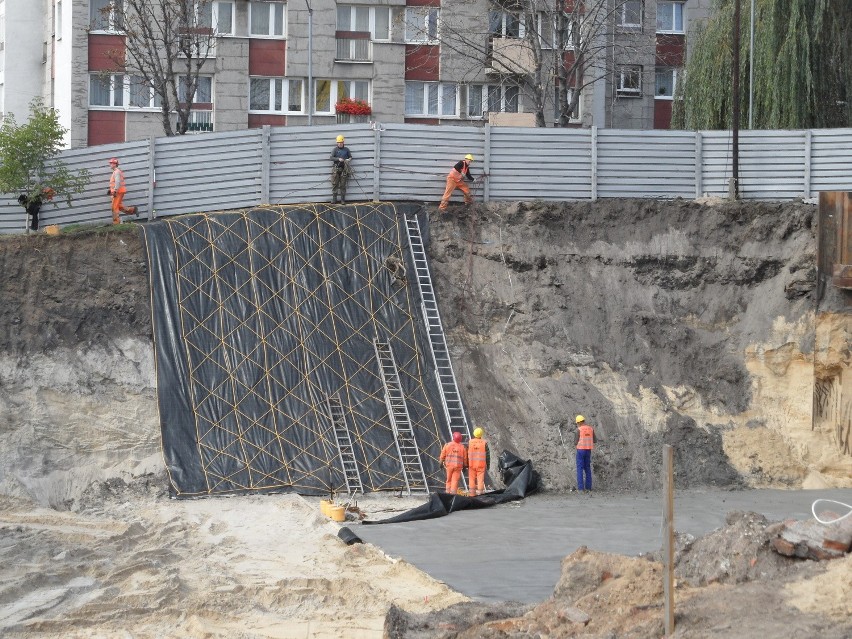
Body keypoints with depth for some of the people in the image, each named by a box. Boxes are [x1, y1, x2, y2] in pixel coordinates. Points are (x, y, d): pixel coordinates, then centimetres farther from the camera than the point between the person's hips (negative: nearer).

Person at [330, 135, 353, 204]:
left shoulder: (346, 150, 9)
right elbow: (331, 158, -4)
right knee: (335, 184, -3)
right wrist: (338, 159, -19)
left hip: (344, 169, 1)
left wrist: (349, 159, -7)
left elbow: (350, 156, 17)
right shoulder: (335, 150, 4)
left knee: (343, 185, 1)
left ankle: (343, 200, 5)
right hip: (336, 169, -1)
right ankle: (334, 199, 1)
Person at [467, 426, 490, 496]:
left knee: (472, 479, 7)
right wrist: (488, 464, 7)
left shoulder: (470, 442, -1)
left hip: (472, 464, 1)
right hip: (481, 464, -1)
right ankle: (480, 493, -3)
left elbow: (467, 454, 3)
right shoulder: (484, 443, -5)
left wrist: (466, 464, 11)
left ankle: (472, 493, 6)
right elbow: (487, 455, -2)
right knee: (480, 479, 1)